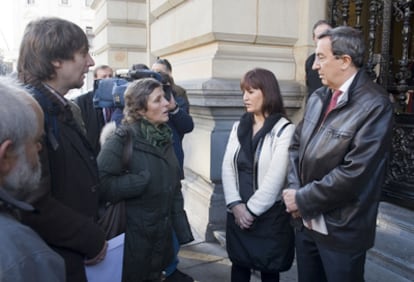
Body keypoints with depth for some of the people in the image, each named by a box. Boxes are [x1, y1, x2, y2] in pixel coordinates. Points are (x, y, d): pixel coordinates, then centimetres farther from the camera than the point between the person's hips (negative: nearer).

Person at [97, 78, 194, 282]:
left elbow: (174, 187, 7)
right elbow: (103, 184, -30)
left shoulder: (164, 138, 4)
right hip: (133, 235, -6)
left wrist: (181, 228, 5)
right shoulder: (122, 139, -17)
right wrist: (145, 179, -23)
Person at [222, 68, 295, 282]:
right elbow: (227, 167, 0)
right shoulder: (239, 127, 6)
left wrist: (251, 209, -13)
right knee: (239, 265, 18)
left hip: (269, 215, -5)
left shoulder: (284, 130, -12)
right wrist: (235, 205, -11)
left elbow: (275, 177, -17)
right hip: (238, 213, 5)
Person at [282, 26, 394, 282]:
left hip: (342, 229, -6)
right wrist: (294, 190, -6)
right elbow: (297, 145, 9)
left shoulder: (375, 105, -18)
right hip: (306, 221, 6)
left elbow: (354, 173, -24)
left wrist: (303, 200, -15)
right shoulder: (318, 98, 6)